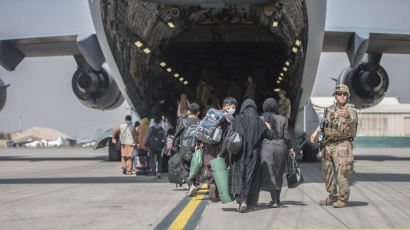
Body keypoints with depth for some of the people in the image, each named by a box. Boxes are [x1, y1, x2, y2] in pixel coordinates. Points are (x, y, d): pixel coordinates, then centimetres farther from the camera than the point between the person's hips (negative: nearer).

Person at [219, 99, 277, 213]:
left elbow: (228, 137, -9)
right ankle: (248, 201, 17)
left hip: (238, 155, -2)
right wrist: (269, 128, 31)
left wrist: (221, 154, -5)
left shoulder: (237, 120, -5)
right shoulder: (259, 122, 0)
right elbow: (272, 136, 8)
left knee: (238, 177, 0)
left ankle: (241, 200, -18)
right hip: (253, 156, 2)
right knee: (250, 178, 13)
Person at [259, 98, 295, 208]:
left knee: (269, 174, -1)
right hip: (281, 147, 2)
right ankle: (277, 199, 20)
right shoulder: (282, 119, 2)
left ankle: (274, 200, -10)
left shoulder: (261, 119, -2)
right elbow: (286, 136, 2)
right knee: (278, 174, 14)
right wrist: (290, 148, 13)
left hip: (266, 147, -2)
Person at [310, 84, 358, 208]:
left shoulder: (350, 110, -8)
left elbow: (353, 121, -31)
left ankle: (343, 199, 1)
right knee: (327, 172, 12)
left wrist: (347, 116, -53)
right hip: (327, 145, 6)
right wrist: (316, 132, 14)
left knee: (342, 172, -9)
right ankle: (333, 197, 25)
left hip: (342, 145, -6)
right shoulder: (329, 109, 10)